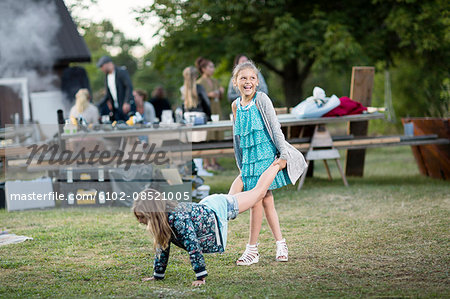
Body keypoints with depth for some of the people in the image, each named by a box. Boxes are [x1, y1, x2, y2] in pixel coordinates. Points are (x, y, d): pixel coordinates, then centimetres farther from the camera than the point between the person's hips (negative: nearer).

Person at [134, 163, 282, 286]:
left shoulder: (178, 219, -43)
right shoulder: (163, 216, -18)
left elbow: (193, 246, -42)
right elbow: (162, 247, -4)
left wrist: (200, 277, -39)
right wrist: (157, 275, -1)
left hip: (219, 208, -6)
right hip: (205, 206, 6)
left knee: (258, 191, 16)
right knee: (232, 193, 38)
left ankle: (278, 164, 38)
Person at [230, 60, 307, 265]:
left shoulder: (261, 99, -9)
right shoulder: (236, 105, 8)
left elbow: (275, 128, -9)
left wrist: (283, 155, -12)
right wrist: (241, 166, 18)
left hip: (265, 156, -5)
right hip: (249, 158, 5)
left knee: (257, 201, -6)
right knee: (266, 201, 9)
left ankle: (252, 249, 1)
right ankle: (280, 243, 18)